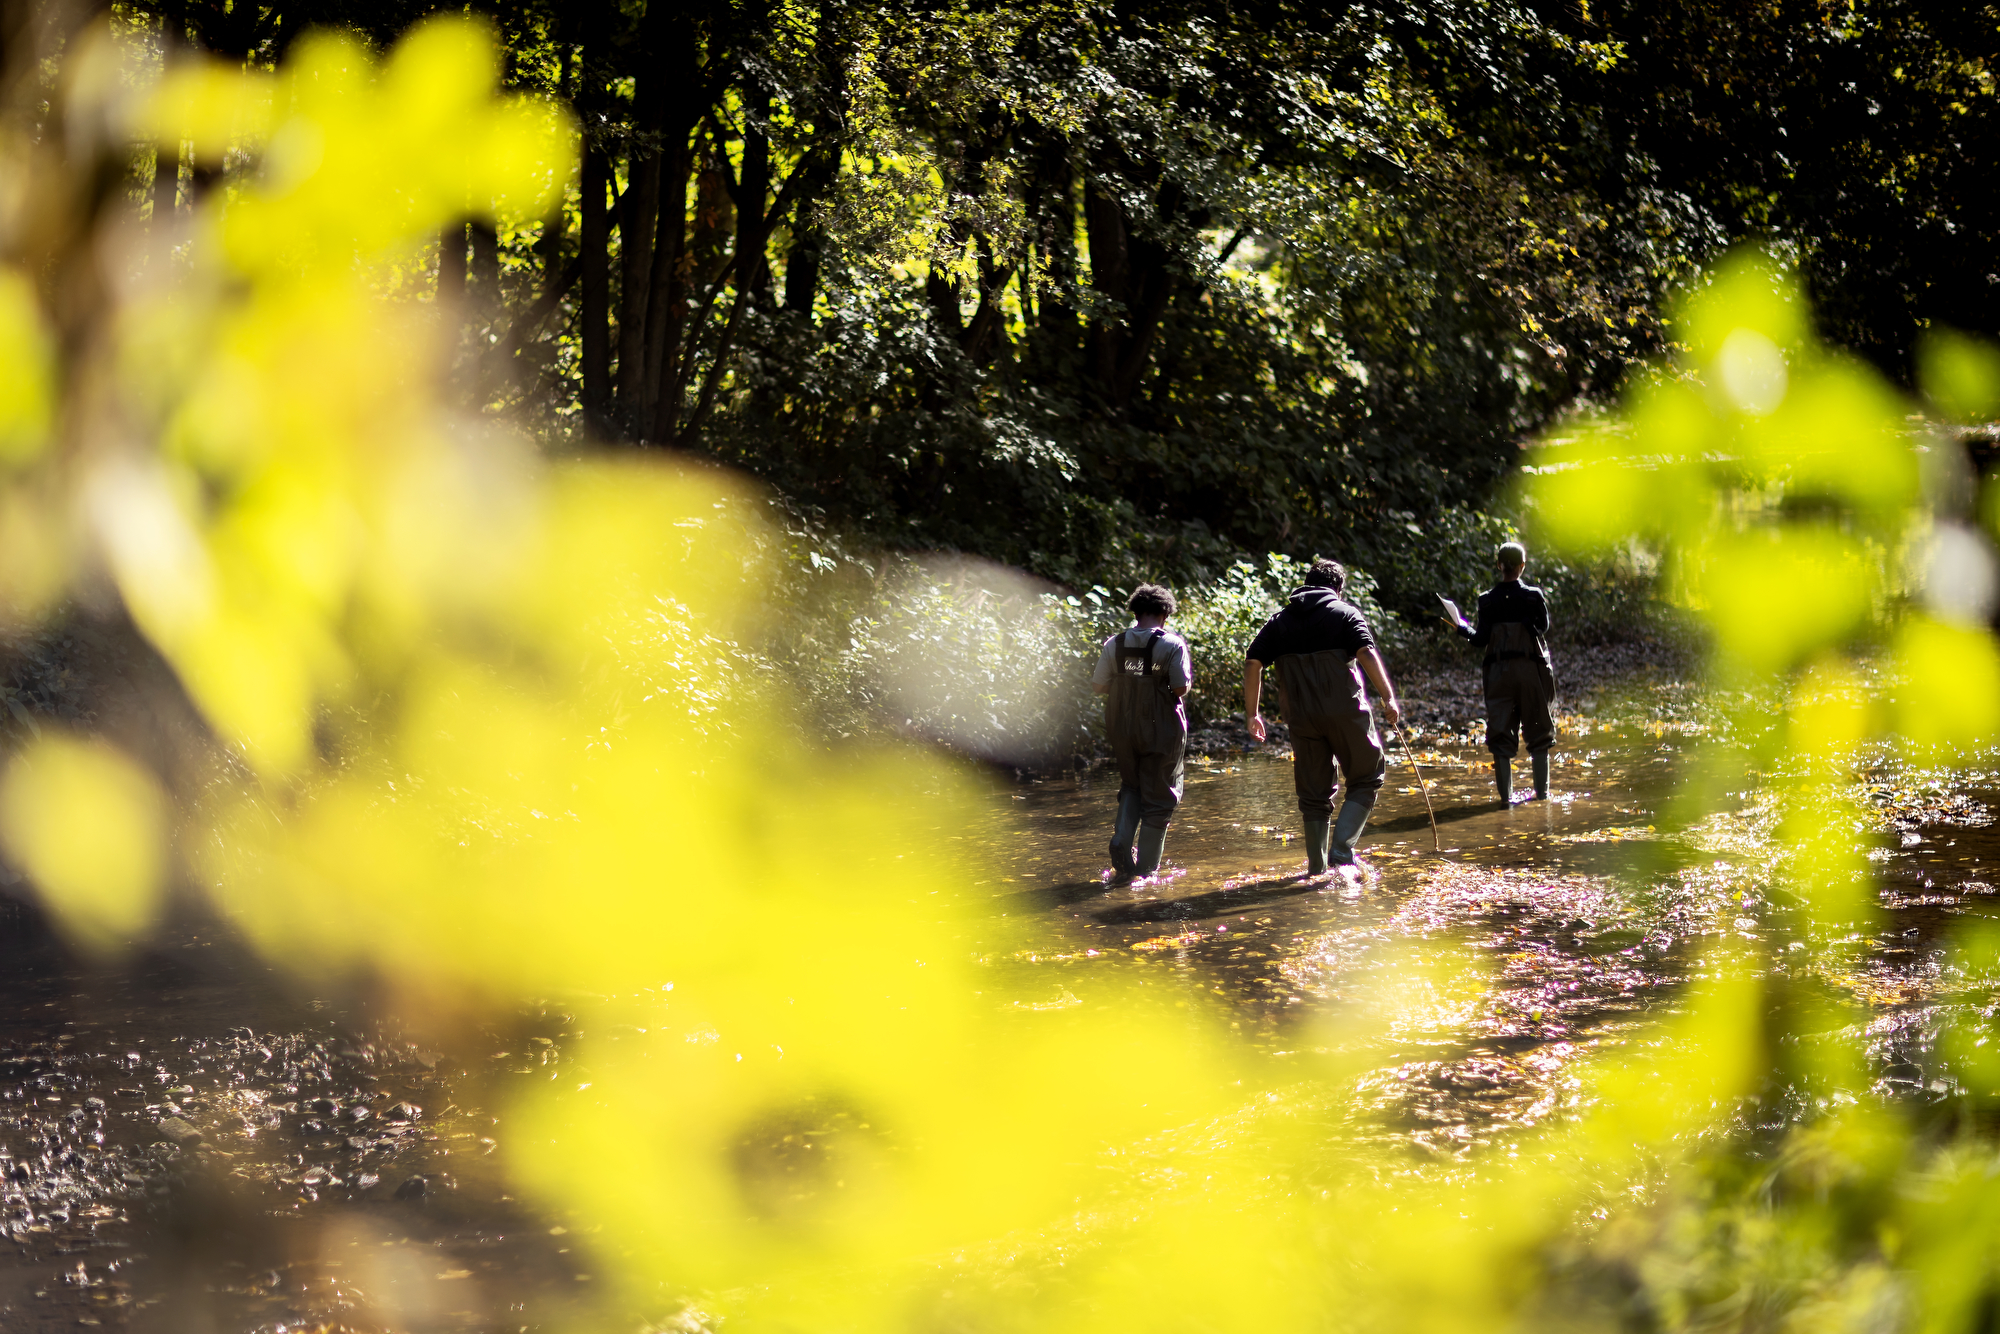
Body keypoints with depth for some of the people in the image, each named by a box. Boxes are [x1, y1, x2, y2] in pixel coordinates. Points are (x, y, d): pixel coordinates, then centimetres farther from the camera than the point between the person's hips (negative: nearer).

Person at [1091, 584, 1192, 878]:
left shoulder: (1114, 644, -2)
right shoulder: (1172, 644, -11)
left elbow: (1098, 685, 0)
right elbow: (1180, 688, -15)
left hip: (1123, 729, 3)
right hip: (1161, 730, -3)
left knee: (1132, 787, 25)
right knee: (1158, 798, 9)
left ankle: (1122, 841, 1)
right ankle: (1146, 868, 10)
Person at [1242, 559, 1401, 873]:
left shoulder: (1280, 620, 14)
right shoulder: (1346, 613, 3)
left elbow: (1252, 663, 6)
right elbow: (1367, 653, -13)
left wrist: (1252, 714, 10)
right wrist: (1388, 698, -15)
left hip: (1302, 717, 4)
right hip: (1345, 711, -3)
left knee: (1314, 793, 13)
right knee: (1367, 778, 10)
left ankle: (1317, 867, 14)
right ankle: (1341, 848, -6)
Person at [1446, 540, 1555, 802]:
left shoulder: (1488, 601, -2)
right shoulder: (1534, 596, -4)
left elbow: (1481, 640, -5)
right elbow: (1542, 628, -7)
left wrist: (1461, 628, 12)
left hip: (1499, 671, 1)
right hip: (1530, 669, -1)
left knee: (1500, 735, 4)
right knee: (1538, 732, 11)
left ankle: (1506, 795, 0)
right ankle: (1542, 791, 11)